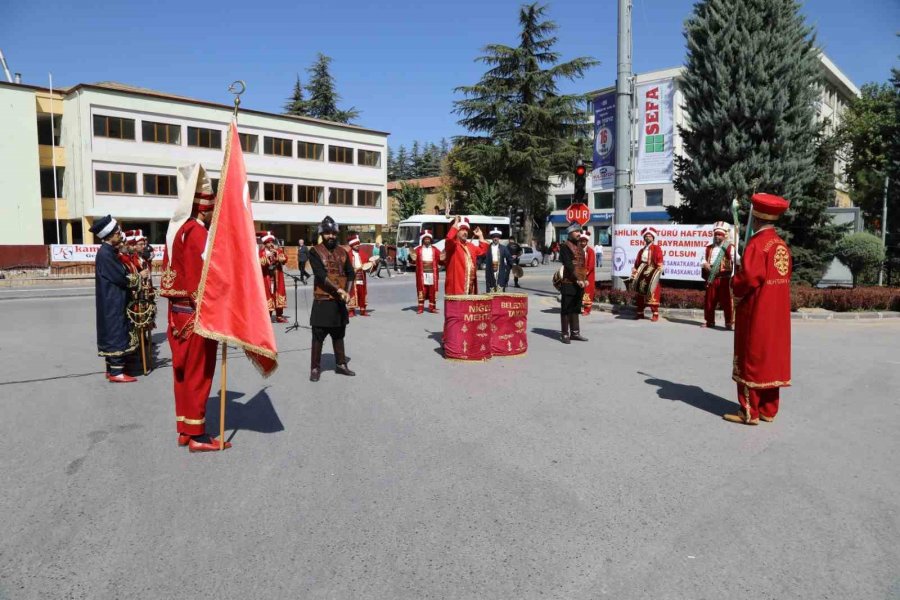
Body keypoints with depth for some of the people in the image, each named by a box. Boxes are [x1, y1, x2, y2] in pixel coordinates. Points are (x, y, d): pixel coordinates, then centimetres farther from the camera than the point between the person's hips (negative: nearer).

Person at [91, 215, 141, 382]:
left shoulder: (109, 252, 13)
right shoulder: (105, 254, -18)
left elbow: (122, 273, 15)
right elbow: (122, 278, -19)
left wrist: (134, 276, -2)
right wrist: (139, 277, -4)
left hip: (113, 302, 10)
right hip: (113, 303, -10)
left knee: (113, 334, 14)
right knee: (118, 335, -6)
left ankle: (112, 369, 21)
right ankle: (116, 372, -1)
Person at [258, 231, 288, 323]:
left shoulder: (278, 250, 6)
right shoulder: (262, 252, -4)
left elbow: (285, 259, -6)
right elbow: (259, 263, -16)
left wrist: (277, 254, -18)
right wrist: (267, 256, -24)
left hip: (277, 277, 4)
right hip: (267, 277, -3)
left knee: (278, 293, 6)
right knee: (268, 294, -4)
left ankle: (279, 315, 12)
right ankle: (268, 315, 1)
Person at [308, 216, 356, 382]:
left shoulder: (342, 252, 10)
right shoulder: (315, 251, -6)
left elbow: (350, 274, 7)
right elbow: (321, 275, -17)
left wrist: (347, 292, -9)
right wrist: (339, 290, -23)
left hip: (340, 301, 5)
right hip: (322, 301, -5)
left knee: (339, 335, 15)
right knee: (318, 336, 1)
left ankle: (340, 364, 26)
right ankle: (315, 368, 10)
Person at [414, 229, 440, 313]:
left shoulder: (434, 250, 10)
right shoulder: (418, 250, 5)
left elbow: (440, 260, 2)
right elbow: (414, 261, -2)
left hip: (432, 273, 2)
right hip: (422, 273, -1)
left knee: (432, 290, 3)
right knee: (422, 289, -1)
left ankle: (432, 307, 10)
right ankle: (421, 308, 4)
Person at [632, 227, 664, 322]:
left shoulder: (656, 248, 4)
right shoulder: (641, 250, 20)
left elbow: (659, 261, -8)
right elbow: (637, 263, 19)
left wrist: (659, 270, -20)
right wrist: (635, 272, 11)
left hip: (652, 272, -6)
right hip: (642, 273, 6)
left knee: (652, 293, -11)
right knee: (640, 293, 8)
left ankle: (655, 314, -9)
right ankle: (640, 313, 16)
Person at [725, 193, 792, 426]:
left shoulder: (757, 243, -17)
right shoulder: (782, 245, 9)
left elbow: (748, 278, -23)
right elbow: (785, 276, 14)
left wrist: (735, 284, -4)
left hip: (757, 313, -8)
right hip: (777, 313, 8)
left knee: (752, 359, 0)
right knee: (772, 359, 13)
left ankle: (750, 412, 6)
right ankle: (768, 410, 20)